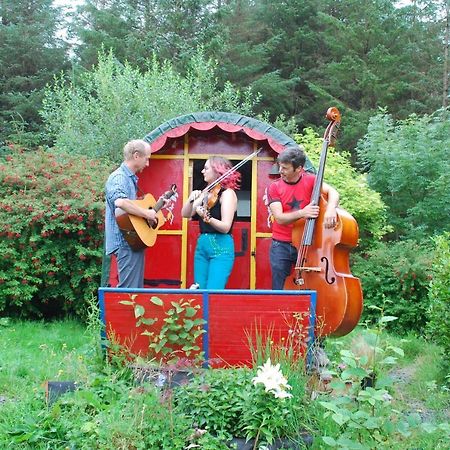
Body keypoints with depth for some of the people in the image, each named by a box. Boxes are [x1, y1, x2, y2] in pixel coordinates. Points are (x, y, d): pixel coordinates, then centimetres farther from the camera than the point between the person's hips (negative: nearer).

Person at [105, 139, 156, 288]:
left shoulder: (131, 178, 18)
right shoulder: (119, 177, -14)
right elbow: (120, 202, -34)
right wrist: (146, 213, -25)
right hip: (127, 243, -10)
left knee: (137, 288, 15)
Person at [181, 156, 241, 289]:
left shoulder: (228, 193, -8)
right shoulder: (206, 193, 14)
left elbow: (225, 227, -18)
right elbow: (185, 214, 8)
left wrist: (206, 217, -33)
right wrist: (191, 199, -10)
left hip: (221, 249, -7)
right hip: (202, 246, 7)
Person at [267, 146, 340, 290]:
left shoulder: (310, 180, -3)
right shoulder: (274, 187, -4)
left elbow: (332, 192, -18)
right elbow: (279, 218, -15)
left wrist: (330, 209, -40)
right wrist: (302, 213, -33)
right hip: (281, 246, 0)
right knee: (280, 290, 5)